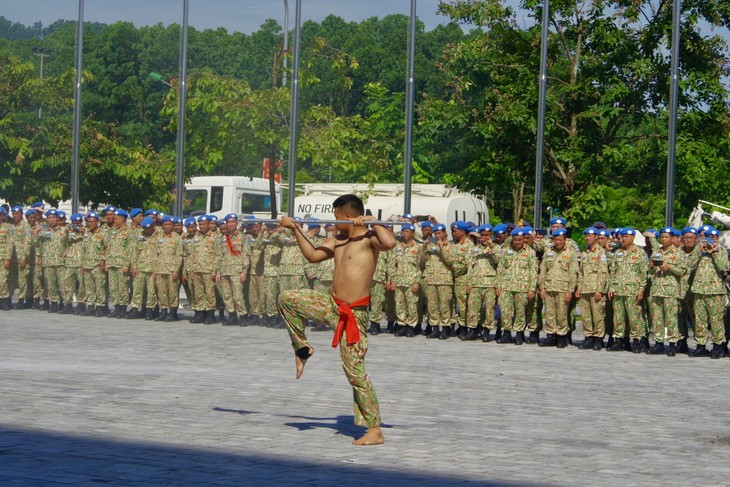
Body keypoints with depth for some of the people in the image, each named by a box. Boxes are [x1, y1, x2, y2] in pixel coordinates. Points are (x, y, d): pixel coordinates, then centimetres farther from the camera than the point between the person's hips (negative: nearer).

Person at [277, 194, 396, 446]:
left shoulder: (368, 237, -13)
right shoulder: (338, 240, 12)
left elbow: (390, 242, -35)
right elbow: (312, 255, 23)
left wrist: (372, 222, -21)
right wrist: (295, 230, 24)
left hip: (354, 314, -8)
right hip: (331, 305, 8)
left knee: (355, 370, -9)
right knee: (287, 299, 7)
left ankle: (375, 431, -4)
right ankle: (302, 348, 21)